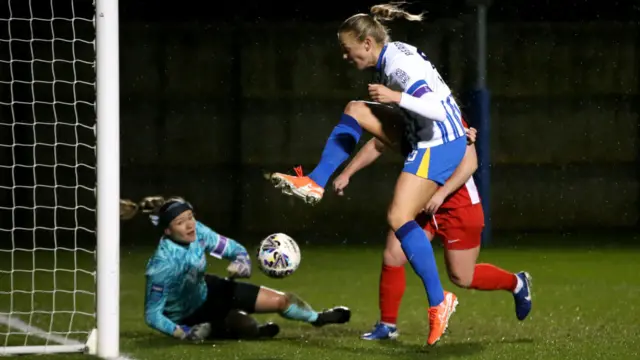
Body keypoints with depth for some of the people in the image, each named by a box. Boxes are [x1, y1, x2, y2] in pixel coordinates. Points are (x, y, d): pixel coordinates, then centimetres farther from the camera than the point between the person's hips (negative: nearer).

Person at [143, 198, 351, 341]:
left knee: (281, 300, 9)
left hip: (205, 290, 6)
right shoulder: (162, 265, -37)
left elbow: (235, 249, -8)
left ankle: (317, 318, 42)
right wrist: (183, 333, -41)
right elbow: (152, 315, -30)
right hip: (189, 317, -6)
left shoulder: (197, 232, -22)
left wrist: (241, 263, -30)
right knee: (244, 325, -28)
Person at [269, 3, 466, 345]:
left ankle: (439, 301, -11)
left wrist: (395, 97, -37)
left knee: (398, 217, -15)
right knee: (355, 110, 9)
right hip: (422, 136, 10)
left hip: (439, 145, -10)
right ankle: (314, 184, 9)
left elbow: (437, 109, -32)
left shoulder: (400, 65, -23)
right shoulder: (389, 57, 6)